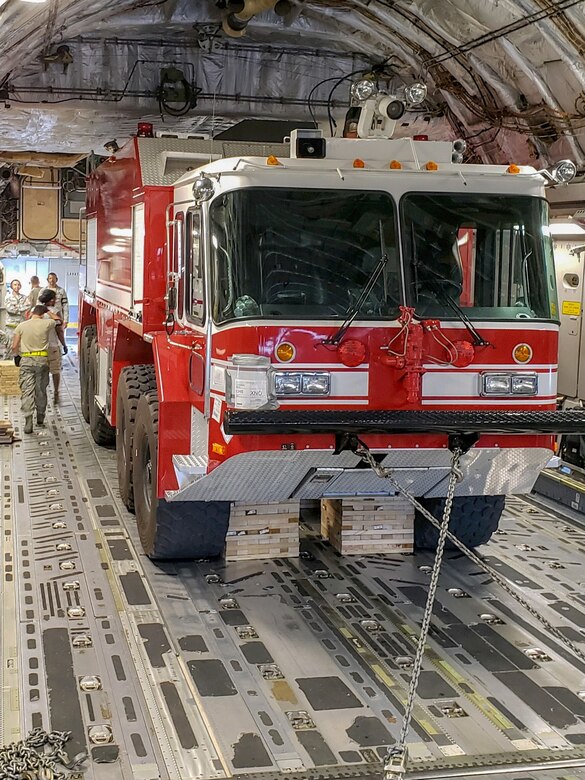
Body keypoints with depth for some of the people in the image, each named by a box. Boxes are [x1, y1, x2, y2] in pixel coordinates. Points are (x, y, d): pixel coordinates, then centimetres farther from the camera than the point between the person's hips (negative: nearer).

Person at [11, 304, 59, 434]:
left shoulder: (21, 326, -1)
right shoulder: (46, 324, -2)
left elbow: (14, 347, 1)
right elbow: (57, 320, 22)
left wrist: (16, 354, 22)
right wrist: (48, 311, 34)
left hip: (26, 360, -1)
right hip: (42, 360, 1)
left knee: (27, 391, -3)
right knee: (41, 390, 14)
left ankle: (28, 422, -16)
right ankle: (40, 418, 27)